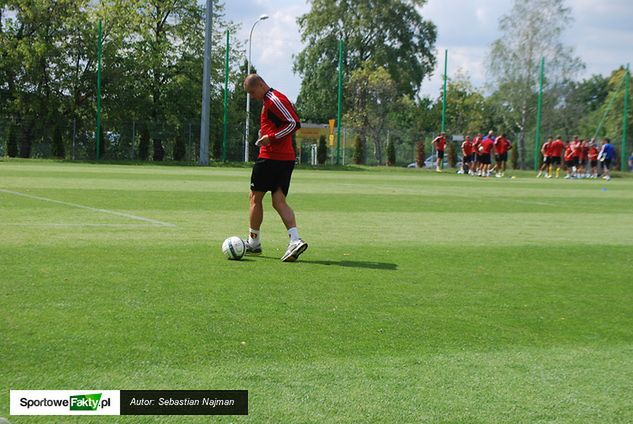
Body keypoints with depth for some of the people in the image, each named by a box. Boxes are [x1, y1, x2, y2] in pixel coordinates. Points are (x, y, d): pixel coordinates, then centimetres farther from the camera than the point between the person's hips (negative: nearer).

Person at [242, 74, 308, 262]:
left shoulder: (274, 100, -12)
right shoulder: (270, 100, 18)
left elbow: (294, 123, -19)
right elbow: (290, 123, 25)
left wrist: (271, 137, -19)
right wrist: (266, 133, 12)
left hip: (270, 157, -10)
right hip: (286, 157, 10)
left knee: (255, 197, 4)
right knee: (279, 201, 3)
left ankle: (253, 242, 14)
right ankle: (295, 240, -14)